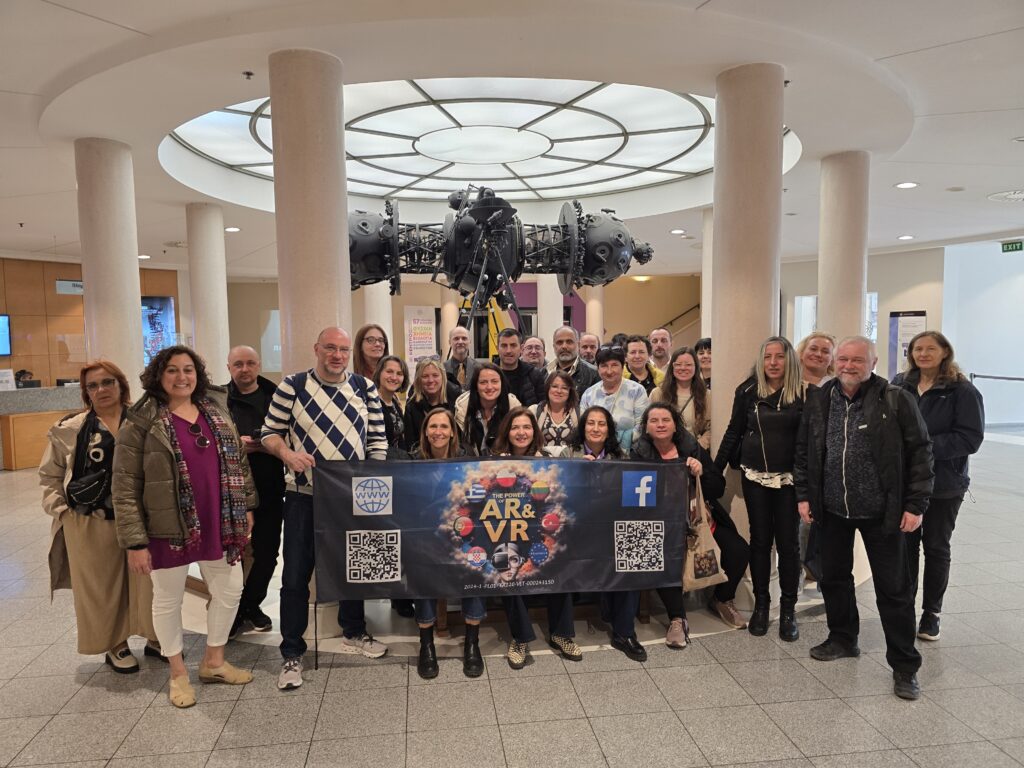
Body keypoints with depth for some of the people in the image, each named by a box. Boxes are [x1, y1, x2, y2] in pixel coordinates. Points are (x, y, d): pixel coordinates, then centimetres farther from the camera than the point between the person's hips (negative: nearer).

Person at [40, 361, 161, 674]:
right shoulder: (69, 430, 1)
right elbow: (50, 476, 9)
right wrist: (61, 508, -1)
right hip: (90, 524, 0)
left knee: (147, 581, 9)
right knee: (102, 587, 9)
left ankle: (154, 638, 27)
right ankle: (115, 646, 27)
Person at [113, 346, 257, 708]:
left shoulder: (216, 411, 5)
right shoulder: (141, 422, -9)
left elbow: (239, 462, 13)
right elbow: (125, 487, -9)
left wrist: (246, 507, 10)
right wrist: (135, 542, -12)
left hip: (219, 525, 5)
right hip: (169, 529, -4)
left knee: (229, 591, 12)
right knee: (168, 599, 11)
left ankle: (214, 661, 34)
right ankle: (178, 672, 32)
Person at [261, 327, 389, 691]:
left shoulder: (365, 388, 2)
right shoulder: (292, 386, -5)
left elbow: (378, 440, 5)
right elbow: (270, 432, 1)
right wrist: (286, 453, -19)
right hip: (303, 496, -2)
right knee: (296, 575, 4)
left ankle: (353, 632, 39)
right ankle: (291, 654, 20)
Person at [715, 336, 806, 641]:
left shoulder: (803, 393, -4)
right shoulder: (748, 391, 1)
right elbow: (734, 431, 5)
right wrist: (715, 469, 3)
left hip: (789, 478, -1)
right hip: (755, 477, 1)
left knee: (788, 542, 6)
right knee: (760, 540, 10)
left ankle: (788, 609, 20)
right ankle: (760, 604, 22)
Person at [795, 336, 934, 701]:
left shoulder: (897, 400, -10)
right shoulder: (819, 400, 2)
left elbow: (920, 453, -7)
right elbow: (804, 451, 10)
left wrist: (915, 505, -10)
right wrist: (804, 495, 6)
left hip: (882, 512, -4)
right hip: (832, 509, 5)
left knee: (894, 588, 4)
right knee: (834, 577, 17)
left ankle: (904, 666, 18)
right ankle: (843, 639, 37)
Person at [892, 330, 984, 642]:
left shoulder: (962, 391, -9)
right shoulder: (899, 385, 2)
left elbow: (970, 438, -14)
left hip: (943, 485, -3)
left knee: (936, 547, 12)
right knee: (905, 544, 11)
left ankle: (931, 614, 26)